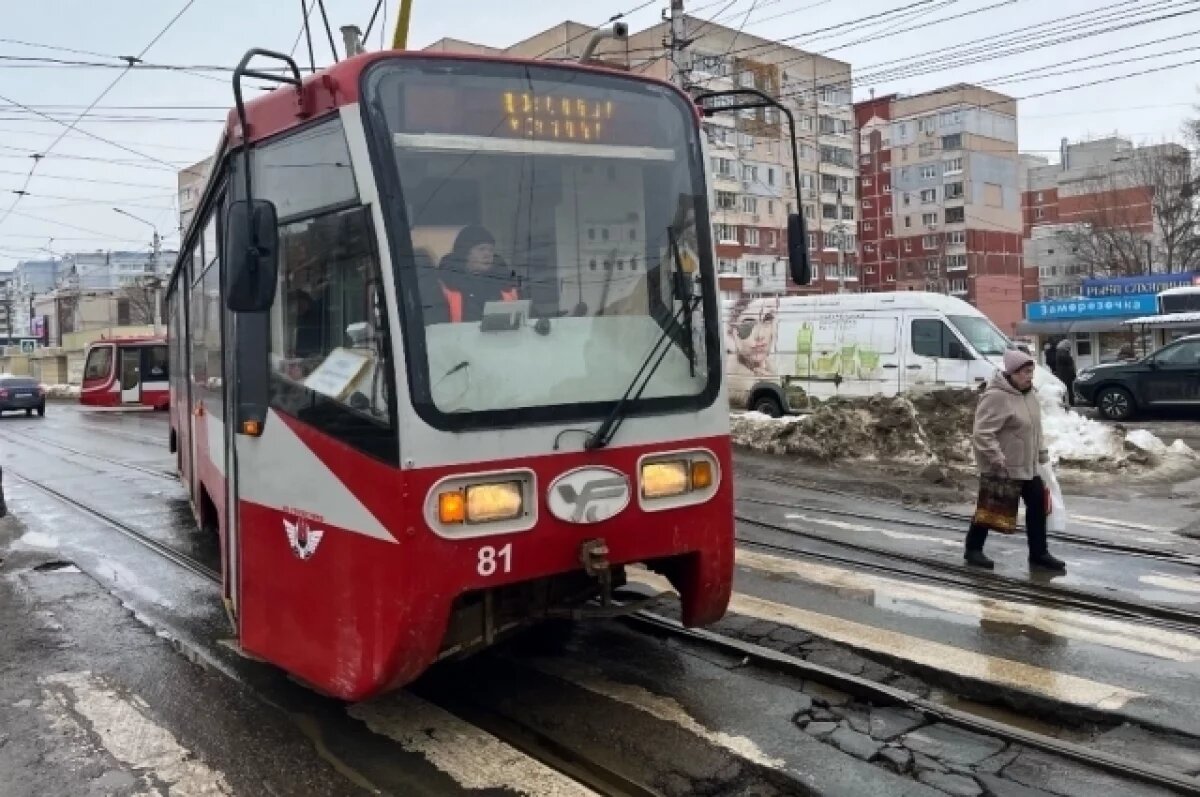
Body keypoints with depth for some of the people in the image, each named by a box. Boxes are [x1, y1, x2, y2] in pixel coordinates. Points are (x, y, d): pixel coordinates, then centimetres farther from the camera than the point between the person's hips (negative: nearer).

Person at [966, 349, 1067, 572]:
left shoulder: (1028, 393, 8)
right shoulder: (996, 397, -22)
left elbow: (1034, 428, 20)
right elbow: (982, 433, -25)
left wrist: (1041, 452, 17)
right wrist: (996, 458, -28)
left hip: (1026, 465, 9)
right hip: (1000, 468, -9)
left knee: (1038, 504, 9)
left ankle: (1038, 553, 20)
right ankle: (973, 549, 20)